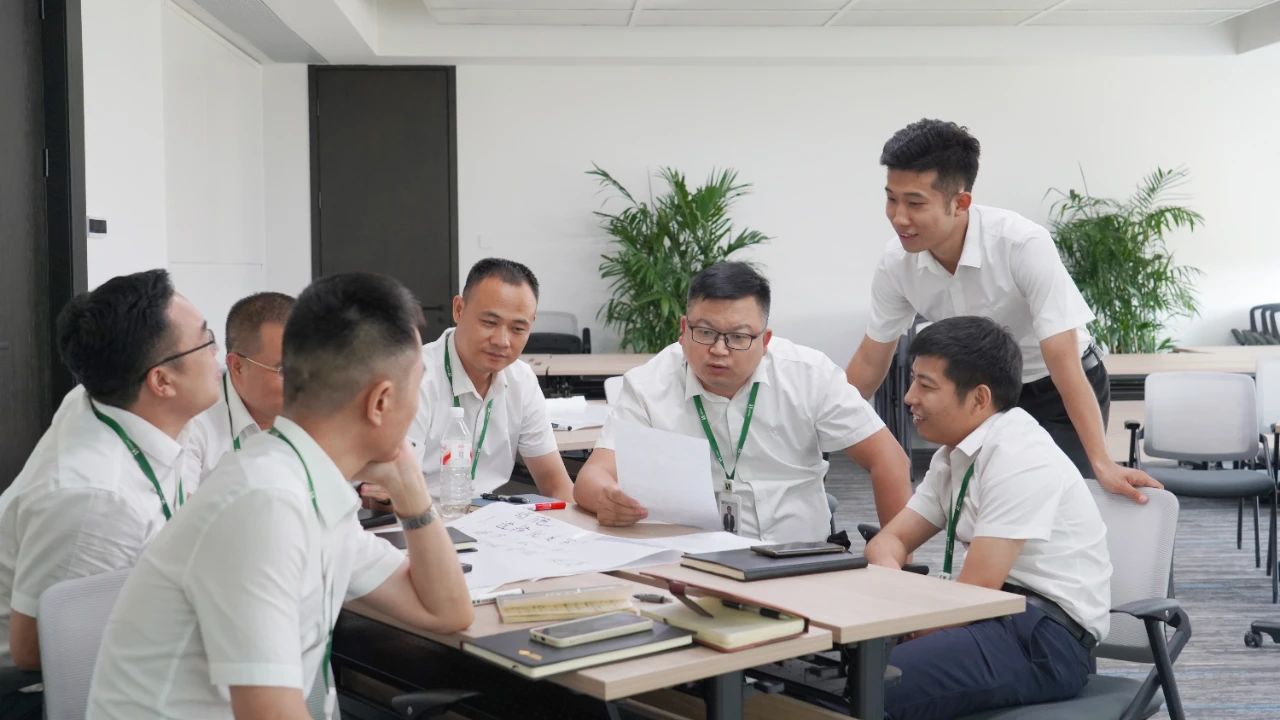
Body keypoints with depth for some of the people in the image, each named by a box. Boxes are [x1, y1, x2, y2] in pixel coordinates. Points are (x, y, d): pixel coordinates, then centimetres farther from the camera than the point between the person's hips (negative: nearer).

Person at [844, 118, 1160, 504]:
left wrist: (1102, 464, -38)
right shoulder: (896, 262, -18)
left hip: (1057, 391, -4)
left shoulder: (1024, 244, -33)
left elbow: (1063, 364, -33)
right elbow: (869, 362, -5)